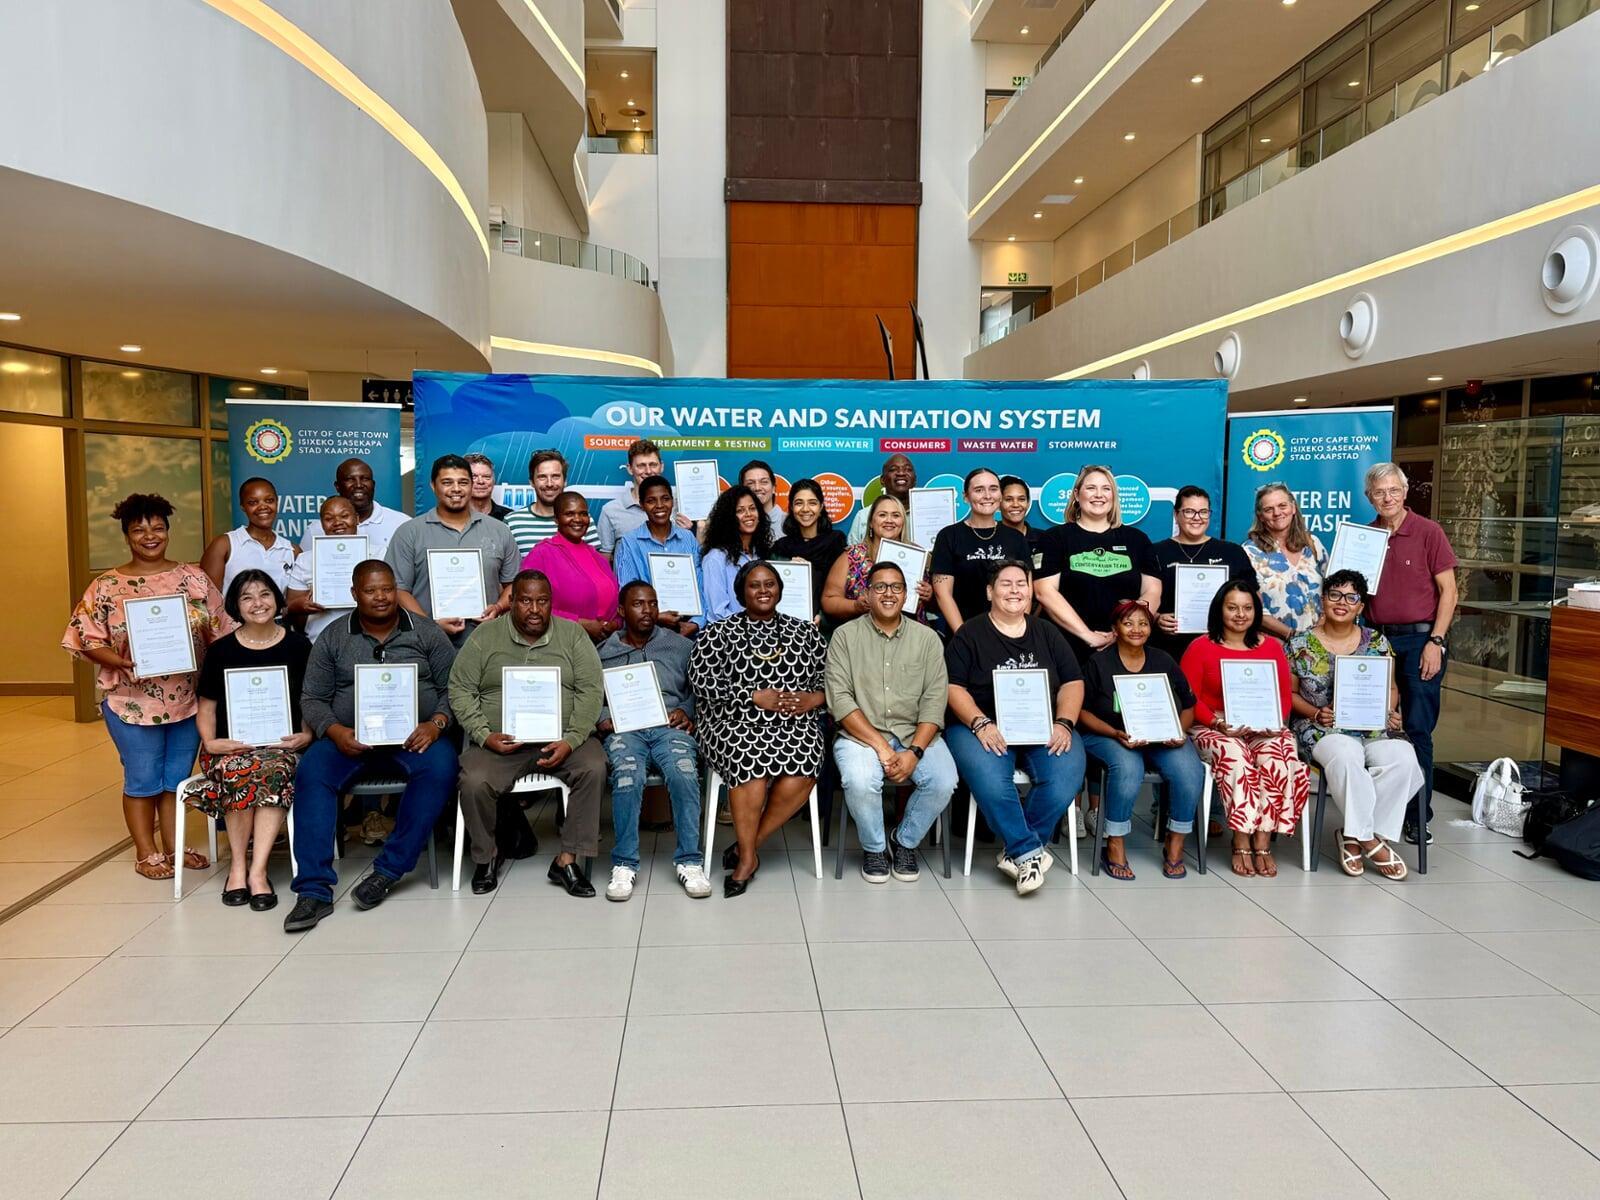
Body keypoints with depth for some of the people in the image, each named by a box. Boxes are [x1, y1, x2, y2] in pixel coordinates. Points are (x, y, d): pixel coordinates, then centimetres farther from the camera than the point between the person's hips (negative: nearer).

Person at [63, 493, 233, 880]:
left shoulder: (193, 578, 3)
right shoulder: (106, 586, -2)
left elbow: (220, 631, 3)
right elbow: (89, 639, -3)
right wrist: (123, 663, -20)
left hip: (188, 698, 2)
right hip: (133, 700, -2)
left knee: (177, 776, 12)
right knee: (142, 779, 7)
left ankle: (174, 846, 25)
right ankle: (147, 853, 19)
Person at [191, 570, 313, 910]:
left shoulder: (297, 646, 9)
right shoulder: (221, 650, 11)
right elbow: (207, 704, 13)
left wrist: (306, 735, -7)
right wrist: (210, 741, -5)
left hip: (282, 743, 0)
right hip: (232, 745, 1)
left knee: (275, 770, -35)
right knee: (237, 772, -34)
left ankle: (256, 870, -33)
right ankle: (238, 863, -20)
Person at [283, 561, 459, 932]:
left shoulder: (427, 633, 7)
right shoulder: (332, 637, 10)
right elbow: (312, 698, 7)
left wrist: (436, 724, -14)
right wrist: (335, 732, -13)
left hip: (414, 734, -1)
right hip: (349, 736, 1)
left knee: (439, 769, -33)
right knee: (311, 772, -28)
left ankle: (389, 870, -23)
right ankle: (314, 889, -27)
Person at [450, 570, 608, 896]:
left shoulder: (573, 634, 5)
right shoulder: (485, 636, 6)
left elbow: (590, 691, -1)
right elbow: (461, 690, 3)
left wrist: (571, 741, -15)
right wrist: (485, 735, -12)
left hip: (561, 739, 0)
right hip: (500, 742, 0)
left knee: (594, 767, -27)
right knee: (474, 782, -27)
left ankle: (567, 859, -15)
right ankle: (487, 856, 1)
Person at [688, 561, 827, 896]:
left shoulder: (804, 632, 18)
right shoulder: (718, 633, 10)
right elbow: (702, 681, -4)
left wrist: (814, 698, -7)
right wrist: (756, 697, -11)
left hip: (794, 724, 2)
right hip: (734, 723, -2)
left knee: (801, 771, -29)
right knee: (749, 755, -34)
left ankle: (747, 846, -12)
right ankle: (748, 854, -17)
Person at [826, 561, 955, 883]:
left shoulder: (927, 638, 7)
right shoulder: (845, 635, 2)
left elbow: (934, 701, 0)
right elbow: (840, 699, -7)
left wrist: (914, 752, -15)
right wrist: (880, 746, -16)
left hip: (916, 734, 2)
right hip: (861, 733, -2)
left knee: (943, 782, -25)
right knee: (860, 782, -32)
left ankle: (905, 842, 5)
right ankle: (873, 847, 1)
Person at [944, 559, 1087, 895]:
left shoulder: (1047, 633, 18)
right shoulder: (970, 634, 7)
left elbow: (1073, 682, 12)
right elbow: (953, 687, -1)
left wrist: (1063, 723, -6)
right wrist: (981, 724, -17)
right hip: (984, 727, -3)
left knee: (1067, 775, -27)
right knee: (989, 778, -35)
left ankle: (1017, 852, -13)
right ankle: (1030, 852, -20)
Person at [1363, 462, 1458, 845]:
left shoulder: (1428, 532, -3)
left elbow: (1448, 591, -3)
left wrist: (1435, 642, -10)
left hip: (1420, 638, -4)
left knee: (1418, 729, -3)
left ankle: (1418, 817, 5)